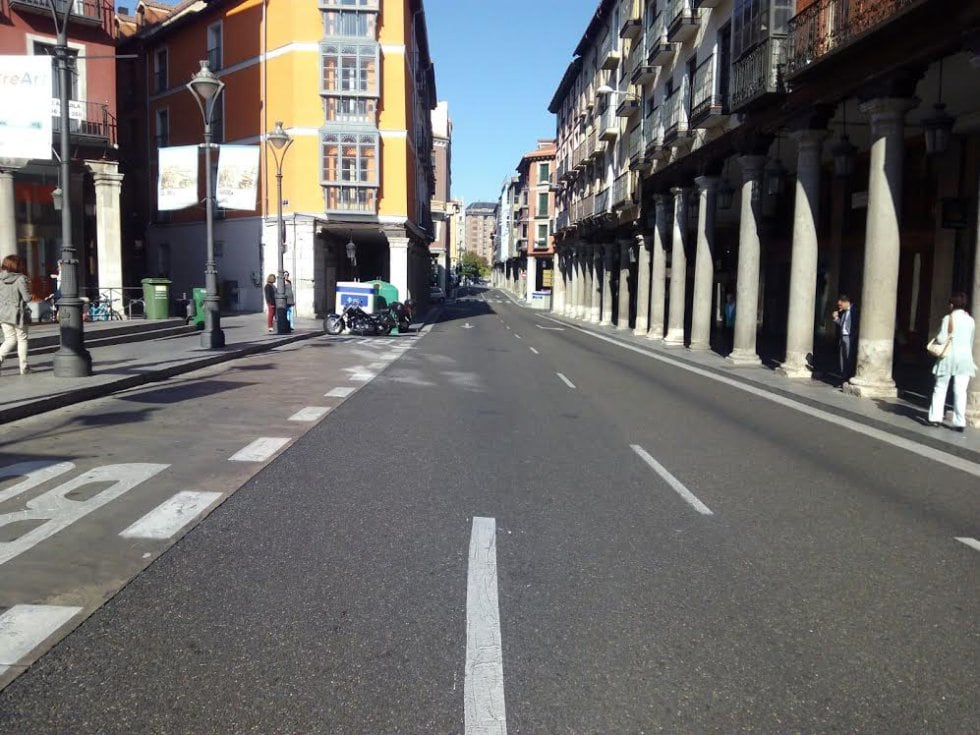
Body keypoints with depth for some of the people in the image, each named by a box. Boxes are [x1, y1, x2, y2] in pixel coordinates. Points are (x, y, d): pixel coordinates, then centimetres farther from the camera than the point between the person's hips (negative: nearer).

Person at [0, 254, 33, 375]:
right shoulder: (20, 279, -14)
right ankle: (24, 366, 15)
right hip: (17, 314, -4)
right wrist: (30, 296, 5)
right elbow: (27, 298, -15)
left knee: (10, 339, 17)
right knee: (22, 339, 11)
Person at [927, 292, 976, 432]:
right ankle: (959, 422, -3)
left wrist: (936, 338, 11)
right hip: (965, 357, 3)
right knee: (960, 391, 0)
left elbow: (941, 339, -11)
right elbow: (971, 342, 13)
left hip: (949, 356, -3)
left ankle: (936, 417, 6)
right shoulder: (970, 320, 7)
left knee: (940, 387, 9)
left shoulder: (948, 318, -6)